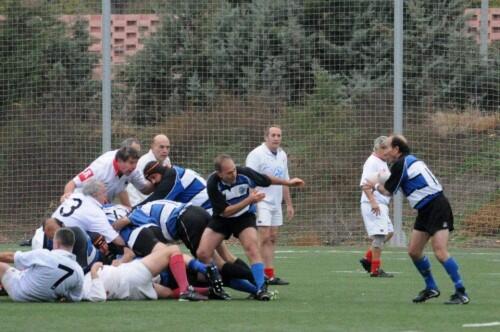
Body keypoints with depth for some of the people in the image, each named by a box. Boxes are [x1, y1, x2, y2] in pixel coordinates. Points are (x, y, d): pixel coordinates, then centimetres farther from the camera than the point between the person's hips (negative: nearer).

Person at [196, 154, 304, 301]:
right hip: (221, 219, 0)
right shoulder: (213, 184, -27)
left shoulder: (244, 173, -21)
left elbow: (266, 180, 1)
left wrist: (288, 182, 9)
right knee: (202, 253, -13)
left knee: (252, 247, -24)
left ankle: (261, 289, -22)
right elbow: (225, 211, -24)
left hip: (244, 217, 0)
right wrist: (249, 200, -32)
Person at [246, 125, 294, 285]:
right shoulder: (257, 155, -10)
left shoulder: (282, 155, 14)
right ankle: (268, 274, -15)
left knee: (272, 238, 6)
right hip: (262, 202, -8)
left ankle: (269, 274, 7)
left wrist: (289, 204, 21)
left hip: (276, 203, 8)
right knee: (264, 237, -13)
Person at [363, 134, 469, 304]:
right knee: (414, 251, 11)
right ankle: (431, 288, 22)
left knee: (440, 253, -18)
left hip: (437, 207, -10)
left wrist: (375, 185, 20)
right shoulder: (411, 160, 15)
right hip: (426, 211, 10)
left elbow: (387, 191, -1)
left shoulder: (400, 164, -12)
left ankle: (461, 293, -18)